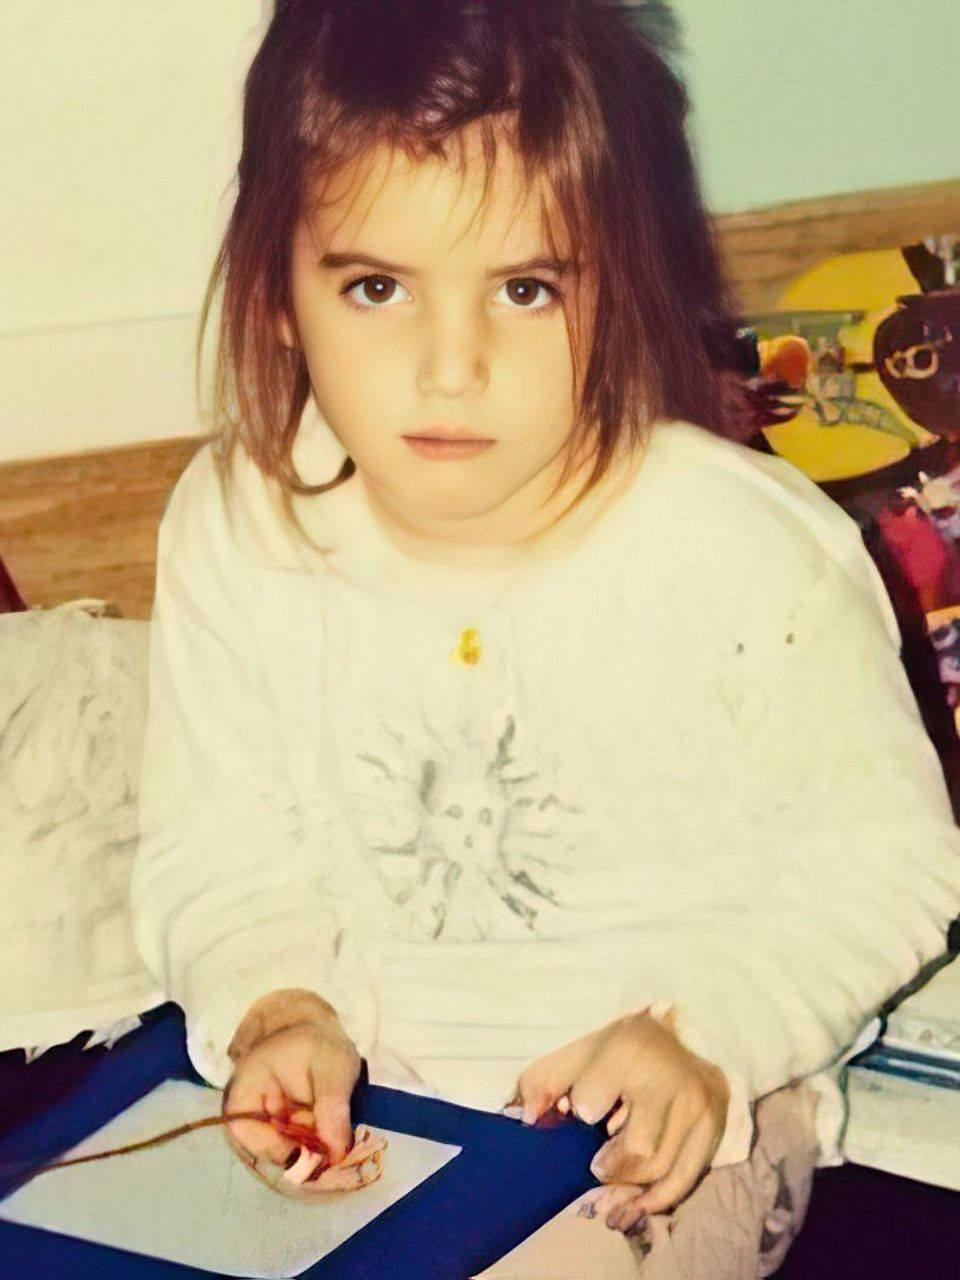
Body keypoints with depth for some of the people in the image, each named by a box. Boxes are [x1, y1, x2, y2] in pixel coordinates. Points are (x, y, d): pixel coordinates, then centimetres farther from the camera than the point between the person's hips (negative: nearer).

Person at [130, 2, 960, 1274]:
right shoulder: (236, 532, -8)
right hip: (353, 1080, 4)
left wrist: (709, 1035, -20)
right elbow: (214, 855, 2)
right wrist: (278, 1012, -17)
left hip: (671, 1110, -3)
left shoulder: (754, 555, -18)